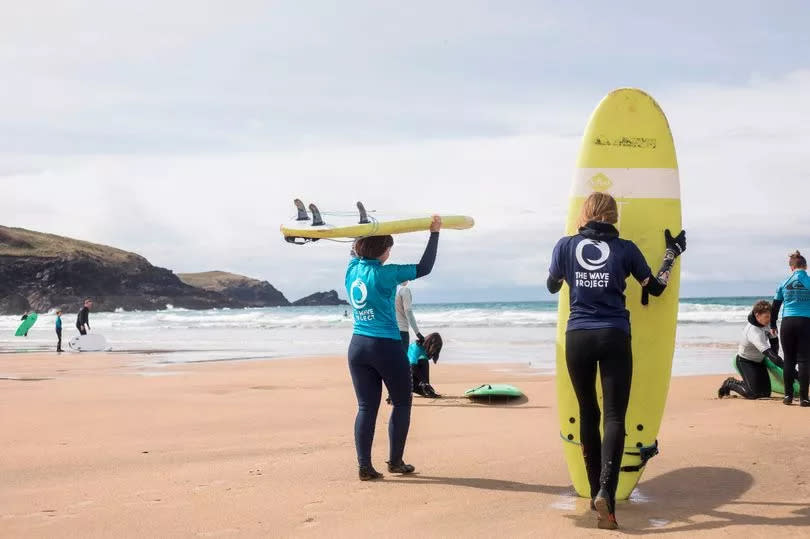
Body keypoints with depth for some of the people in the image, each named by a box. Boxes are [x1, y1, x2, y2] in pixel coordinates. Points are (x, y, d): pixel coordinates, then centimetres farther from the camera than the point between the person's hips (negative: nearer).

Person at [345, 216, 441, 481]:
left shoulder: (352, 268, 4)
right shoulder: (383, 274, -13)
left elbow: (356, 250, 28)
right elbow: (424, 268, -9)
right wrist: (434, 233, -4)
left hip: (357, 346, 6)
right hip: (387, 347, -6)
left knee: (366, 407, 7)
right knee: (402, 403, 11)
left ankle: (364, 466, 2)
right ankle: (395, 461, 15)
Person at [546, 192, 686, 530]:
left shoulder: (566, 246, 2)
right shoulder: (625, 249, 0)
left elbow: (552, 287, 18)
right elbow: (656, 288, 11)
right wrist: (673, 253, 24)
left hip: (577, 338, 2)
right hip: (614, 338, -2)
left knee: (588, 413, 14)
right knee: (614, 416, -5)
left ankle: (596, 492, 20)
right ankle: (606, 492, -24)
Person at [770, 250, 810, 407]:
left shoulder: (784, 284, 7)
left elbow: (775, 307, 12)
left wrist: (773, 325, 23)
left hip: (787, 323, 2)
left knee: (789, 360, 9)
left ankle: (788, 395, 10)